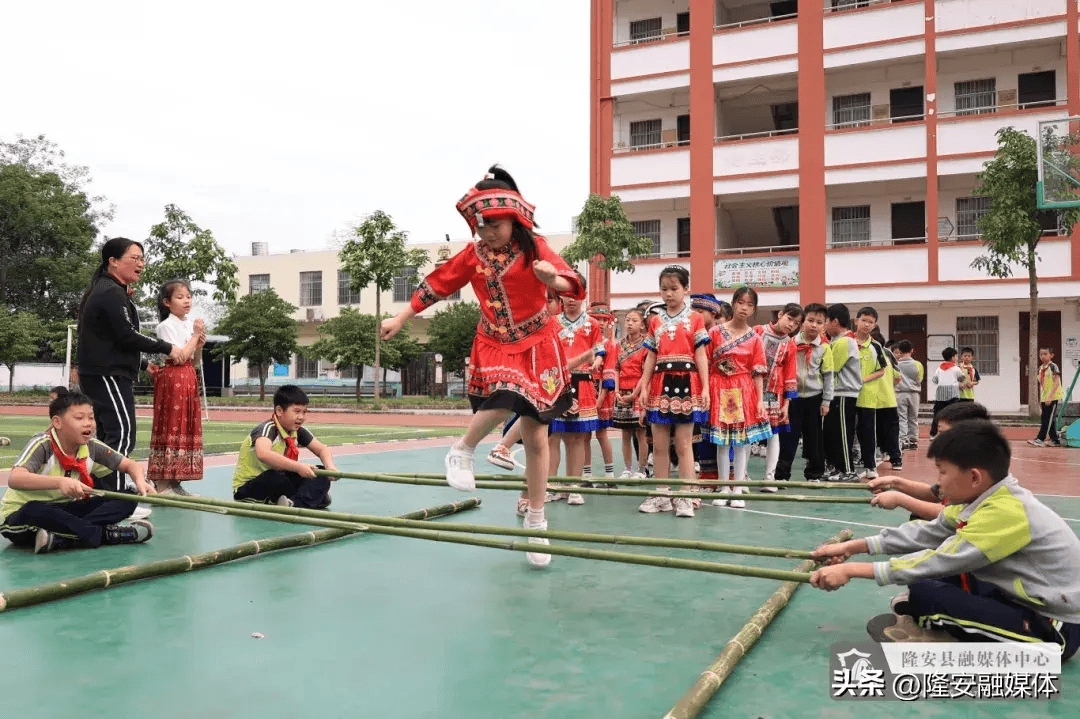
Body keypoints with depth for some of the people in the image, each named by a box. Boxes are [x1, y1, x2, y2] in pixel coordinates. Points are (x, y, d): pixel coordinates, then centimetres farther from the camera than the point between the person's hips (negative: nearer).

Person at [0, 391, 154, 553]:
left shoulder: (92, 447, -3)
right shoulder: (42, 444, -19)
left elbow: (131, 465, 6)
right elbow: (14, 479, -37)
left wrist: (140, 482, -18)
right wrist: (59, 482, -52)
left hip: (62, 511, 6)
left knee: (126, 499, -10)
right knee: (33, 510, -42)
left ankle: (60, 540, -28)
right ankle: (105, 534, -28)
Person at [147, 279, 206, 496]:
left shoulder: (191, 324, 15)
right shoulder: (166, 326, -8)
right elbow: (180, 357, -16)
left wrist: (200, 345, 2)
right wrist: (196, 335, -10)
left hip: (188, 380, 8)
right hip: (172, 378, -8)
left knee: (187, 428, 8)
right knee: (170, 427, -8)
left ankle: (175, 484, 14)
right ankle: (161, 485, -4)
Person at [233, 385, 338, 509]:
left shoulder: (298, 431, 1)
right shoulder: (267, 429, -22)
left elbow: (322, 449, 10)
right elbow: (263, 454, -43)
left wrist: (330, 467, -13)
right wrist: (298, 467, -46)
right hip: (246, 490, -7)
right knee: (274, 478, -38)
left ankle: (296, 503, -25)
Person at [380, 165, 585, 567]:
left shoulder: (534, 248, -9)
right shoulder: (473, 255, -1)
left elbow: (571, 285, -21)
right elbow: (436, 285, 8)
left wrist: (553, 280, -44)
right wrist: (400, 320, 12)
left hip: (537, 347, 0)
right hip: (494, 347, 1)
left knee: (536, 437, 2)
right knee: (504, 402, -33)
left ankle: (536, 522, 16)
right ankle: (463, 451, -1)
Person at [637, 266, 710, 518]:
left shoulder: (694, 319, 3)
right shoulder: (656, 321, 12)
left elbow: (700, 356, 0)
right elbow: (651, 357, 12)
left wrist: (705, 388, -7)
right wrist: (644, 387, 4)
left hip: (686, 385, -3)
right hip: (660, 385, 4)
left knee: (684, 444, 0)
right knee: (659, 444, 7)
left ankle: (685, 497, 5)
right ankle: (661, 495, 16)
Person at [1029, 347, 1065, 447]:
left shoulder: (1053, 367, -9)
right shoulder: (1041, 368, 14)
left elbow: (1056, 382, -15)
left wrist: (1050, 396, -22)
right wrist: (1041, 399, 17)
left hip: (1053, 397, -8)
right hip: (1044, 398, 8)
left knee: (1047, 419, -8)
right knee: (1047, 420, 9)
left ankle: (1040, 439, -11)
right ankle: (1054, 440, 16)